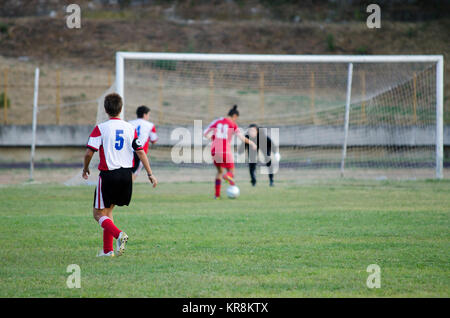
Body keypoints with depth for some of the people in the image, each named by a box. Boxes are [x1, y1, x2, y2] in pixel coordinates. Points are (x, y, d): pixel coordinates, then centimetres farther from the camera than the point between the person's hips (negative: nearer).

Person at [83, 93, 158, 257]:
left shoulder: (100, 128, -8)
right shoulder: (130, 128, 4)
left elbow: (89, 152, -11)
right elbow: (141, 152, 2)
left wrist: (85, 169, 7)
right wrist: (150, 174, 6)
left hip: (108, 175, -5)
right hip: (126, 174, 5)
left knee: (99, 214, 5)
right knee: (108, 210, 20)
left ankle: (119, 234, -22)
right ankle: (107, 250, 17)